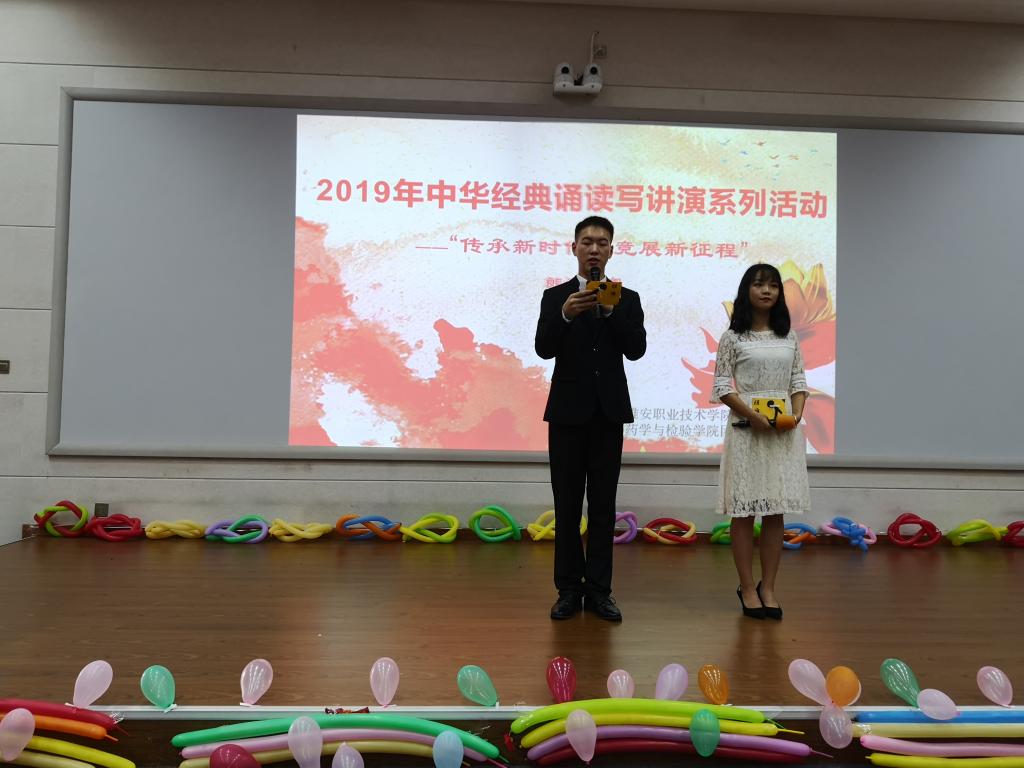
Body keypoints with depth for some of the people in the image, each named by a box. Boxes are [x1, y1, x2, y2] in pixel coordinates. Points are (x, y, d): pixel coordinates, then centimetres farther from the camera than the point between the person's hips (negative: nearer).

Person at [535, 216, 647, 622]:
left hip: (608, 413, 1)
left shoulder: (627, 299, 7)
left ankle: (599, 590, 15)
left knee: (603, 505, 6)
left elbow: (636, 349, -7)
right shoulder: (555, 296, 4)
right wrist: (566, 314, -26)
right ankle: (569, 590, 15)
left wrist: (610, 311, -19)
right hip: (567, 412, -1)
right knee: (567, 505, 5)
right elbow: (544, 349, -10)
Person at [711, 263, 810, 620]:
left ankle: (768, 587, 17)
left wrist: (796, 414, -7)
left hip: (785, 431, 4)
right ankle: (747, 588, 13)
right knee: (745, 511, 2)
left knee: (776, 510, 6)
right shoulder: (733, 337, -1)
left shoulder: (789, 337, 10)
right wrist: (752, 415, -16)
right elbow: (722, 386, -4)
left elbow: (799, 380, 11)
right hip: (747, 429, -3)